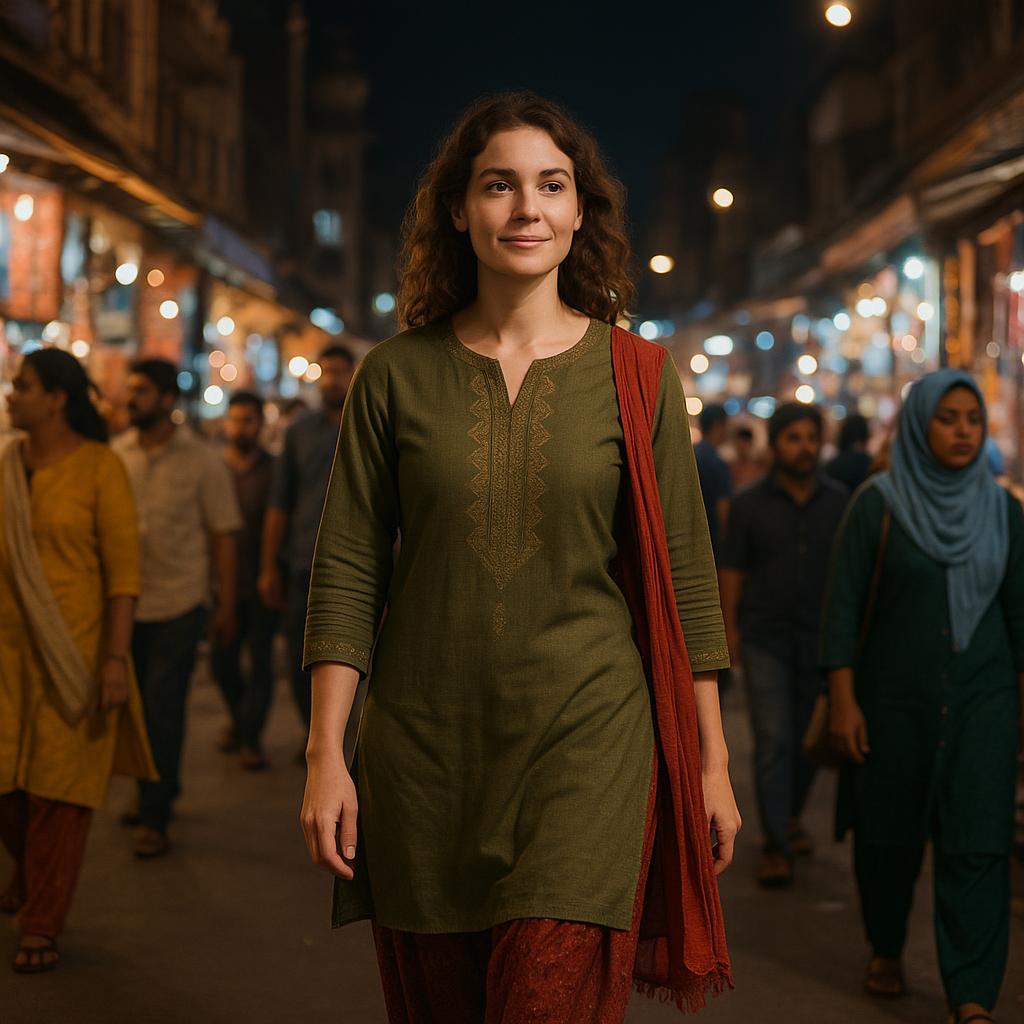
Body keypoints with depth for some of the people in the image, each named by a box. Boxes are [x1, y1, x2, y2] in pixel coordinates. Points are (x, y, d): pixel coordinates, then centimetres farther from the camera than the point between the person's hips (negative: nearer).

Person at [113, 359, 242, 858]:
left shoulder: (202, 460, -3)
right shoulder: (114, 455, 4)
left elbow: (222, 534, -1)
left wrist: (226, 603, -3)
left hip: (177, 606, -3)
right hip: (124, 604, 3)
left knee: (163, 711, -3)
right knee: (138, 706, 12)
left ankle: (155, 818, 2)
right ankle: (155, 793, 30)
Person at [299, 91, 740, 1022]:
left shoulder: (637, 376, 1)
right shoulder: (397, 374, 3)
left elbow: (684, 579, 3)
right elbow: (347, 573, 3)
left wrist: (711, 763, 3)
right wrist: (326, 753, -2)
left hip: (586, 736, -1)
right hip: (424, 745, 2)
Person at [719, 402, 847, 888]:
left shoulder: (839, 503, 2)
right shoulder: (749, 505, 0)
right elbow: (732, 569, 2)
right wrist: (730, 628, -5)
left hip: (820, 639, 2)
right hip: (765, 638, -2)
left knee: (808, 737, 12)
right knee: (773, 739, -8)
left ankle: (791, 816, 36)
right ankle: (776, 844, -5)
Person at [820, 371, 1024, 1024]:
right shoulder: (878, 504, -5)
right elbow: (843, 607, -6)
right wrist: (844, 700, -10)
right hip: (894, 700, -1)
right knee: (891, 836, 12)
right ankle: (886, 950, 37)